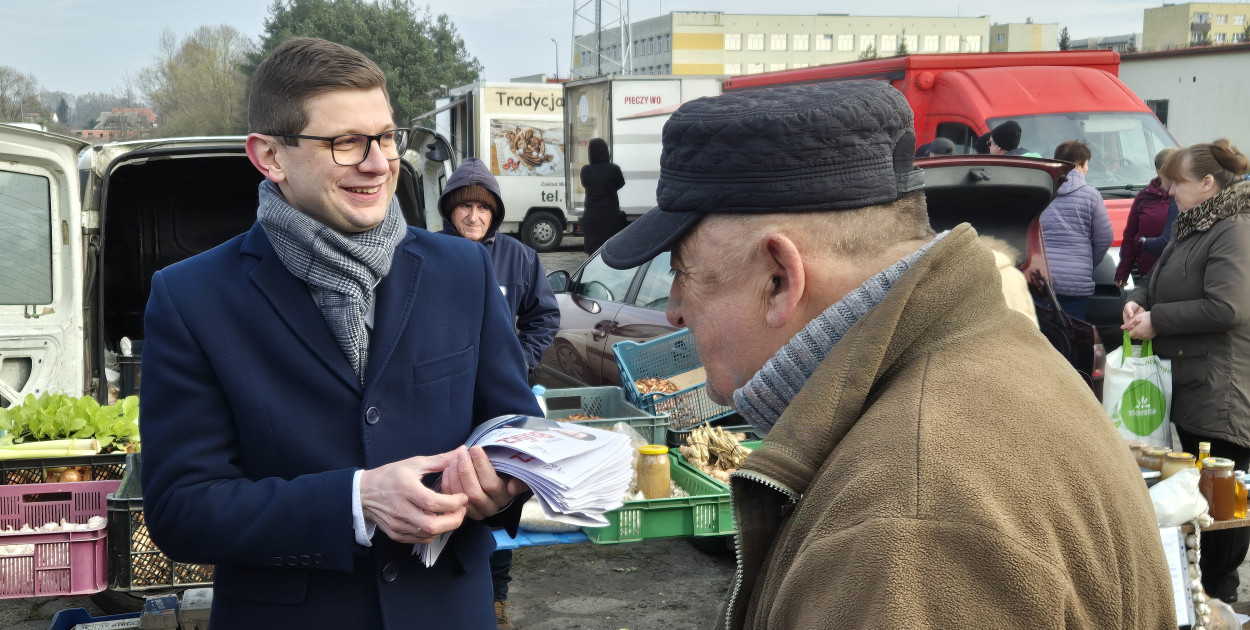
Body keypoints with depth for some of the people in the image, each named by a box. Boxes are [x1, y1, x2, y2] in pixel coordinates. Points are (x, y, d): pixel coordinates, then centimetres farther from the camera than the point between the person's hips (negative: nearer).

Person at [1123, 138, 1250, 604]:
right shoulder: (1192, 230, 16)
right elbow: (1161, 281, 24)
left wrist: (1156, 320, -17)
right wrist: (1138, 300, 2)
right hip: (1188, 386, 10)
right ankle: (1202, 580, 28)